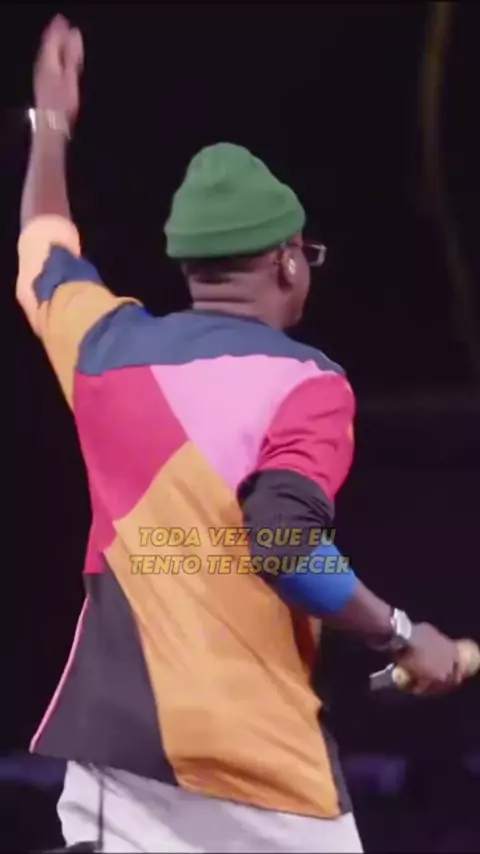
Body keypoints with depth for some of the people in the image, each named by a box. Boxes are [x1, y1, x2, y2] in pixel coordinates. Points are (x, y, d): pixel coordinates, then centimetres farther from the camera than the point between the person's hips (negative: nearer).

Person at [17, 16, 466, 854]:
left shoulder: (106, 345, 10)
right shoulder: (304, 381, -7)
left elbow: (43, 253, 31)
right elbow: (282, 544, -20)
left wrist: (51, 125, 45)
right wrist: (403, 637, -10)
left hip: (117, 727, 5)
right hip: (256, 747, -5)